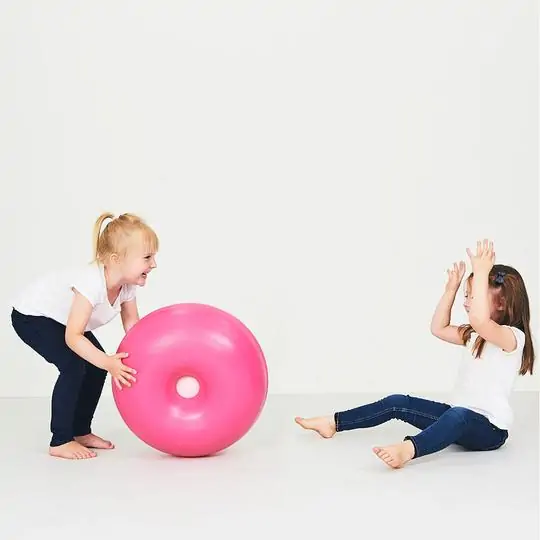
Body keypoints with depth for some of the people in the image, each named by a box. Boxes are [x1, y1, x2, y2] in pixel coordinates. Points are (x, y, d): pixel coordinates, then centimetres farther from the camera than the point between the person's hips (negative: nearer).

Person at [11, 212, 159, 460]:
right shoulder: (92, 281, -40)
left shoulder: (126, 284, -15)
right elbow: (72, 337, -41)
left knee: (95, 366, 2)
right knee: (73, 366, -22)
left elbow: (132, 327, -6)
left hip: (60, 316, 9)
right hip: (30, 316, -8)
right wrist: (108, 362, -49)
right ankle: (59, 442, -11)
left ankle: (81, 432, 18)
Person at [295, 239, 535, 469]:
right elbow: (438, 328, 20)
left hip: (488, 429, -9)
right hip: (458, 418, 9)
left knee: (458, 416, -43)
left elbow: (478, 319, -36)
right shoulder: (476, 335, 15)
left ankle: (409, 449, -68)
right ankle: (334, 423, 6)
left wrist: (481, 274, -33)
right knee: (398, 403, 2)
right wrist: (451, 289, 12)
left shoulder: (513, 337, -16)